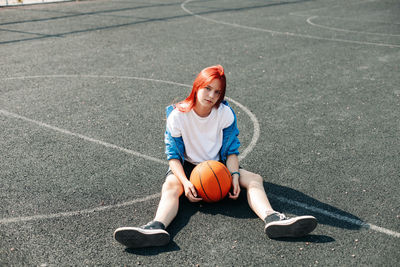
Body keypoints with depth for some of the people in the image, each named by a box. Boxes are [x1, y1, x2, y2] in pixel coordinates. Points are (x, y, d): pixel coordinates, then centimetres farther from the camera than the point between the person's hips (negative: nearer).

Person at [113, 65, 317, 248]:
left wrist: (234, 176, -20)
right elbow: (173, 154, -12)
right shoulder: (177, 115, -14)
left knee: (254, 179, -22)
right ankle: (157, 227, -60)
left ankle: (271, 218, -47)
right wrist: (185, 182, -27)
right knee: (170, 186, -34)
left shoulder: (226, 113, -8)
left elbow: (231, 149, -2)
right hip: (187, 167, -2)